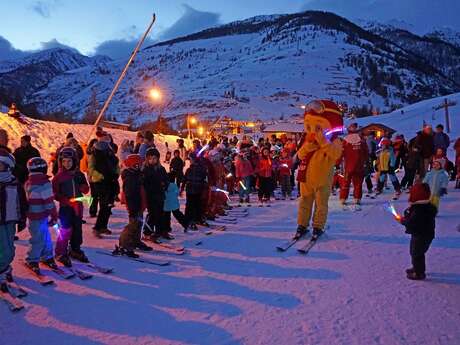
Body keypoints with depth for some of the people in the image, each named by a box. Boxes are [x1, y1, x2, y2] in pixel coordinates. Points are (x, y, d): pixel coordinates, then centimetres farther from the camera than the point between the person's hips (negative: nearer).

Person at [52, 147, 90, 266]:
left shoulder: (79, 175, 6)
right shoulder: (58, 176, -3)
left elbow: (86, 191, 7)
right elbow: (55, 194, -4)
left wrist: (82, 186, -15)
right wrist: (67, 200, -18)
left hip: (78, 206, 4)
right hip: (65, 207, -4)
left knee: (77, 229, 12)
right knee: (65, 229, -7)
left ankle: (75, 250, 28)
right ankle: (61, 253, 7)